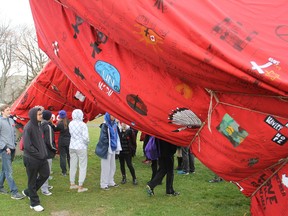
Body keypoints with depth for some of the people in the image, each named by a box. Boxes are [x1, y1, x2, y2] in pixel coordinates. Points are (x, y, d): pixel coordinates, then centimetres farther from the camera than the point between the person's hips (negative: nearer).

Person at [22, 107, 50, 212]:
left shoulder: (38, 125, 6)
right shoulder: (28, 127, -19)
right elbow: (27, 146, -21)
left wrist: (44, 153, 6)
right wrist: (39, 155, -15)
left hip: (42, 157, 8)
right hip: (31, 159, -8)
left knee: (45, 174, 16)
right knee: (32, 180, 6)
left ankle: (28, 191, 34)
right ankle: (34, 203, 21)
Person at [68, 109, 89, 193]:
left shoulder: (70, 124, 0)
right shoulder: (83, 125, -16)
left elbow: (71, 134, 7)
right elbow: (86, 137, -17)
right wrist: (86, 143, 2)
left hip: (72, 146, 6)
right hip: (81, 147, -6)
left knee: (72, 165, 16)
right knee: (82, 166, 3)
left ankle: (72, 184, 28)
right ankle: (80, 186, 4)